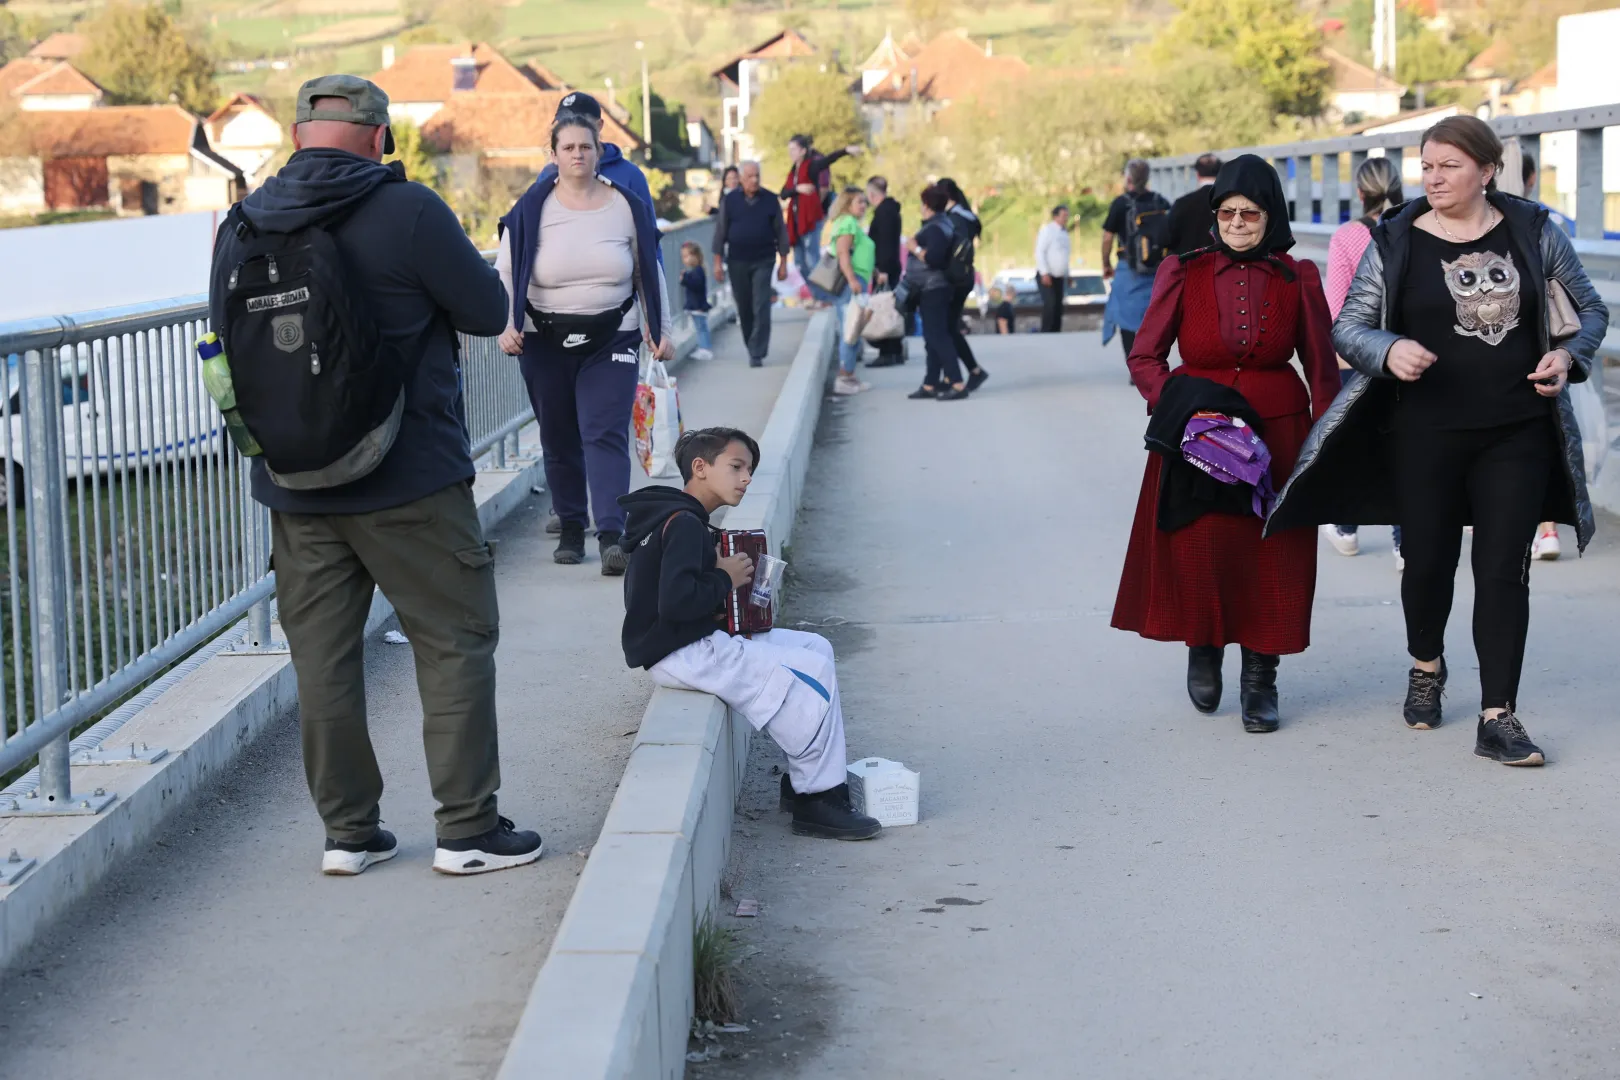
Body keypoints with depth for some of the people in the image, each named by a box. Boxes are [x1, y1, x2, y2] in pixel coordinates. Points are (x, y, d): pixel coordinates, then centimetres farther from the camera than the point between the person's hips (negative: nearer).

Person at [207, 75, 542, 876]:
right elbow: (488, 311, -5)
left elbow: (228, 346, 12)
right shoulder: (407, 211, -13)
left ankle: (347, 831, 18)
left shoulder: (242, 228, 2)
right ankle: (467, 829, 8)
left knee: (323, 656, 11)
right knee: (456, 643, 6)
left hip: (294, 485, 5)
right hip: (409, 480, -5)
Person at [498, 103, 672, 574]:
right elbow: (506, 272, -3)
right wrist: (506, 324, -17)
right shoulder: (532, 209, -2)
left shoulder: (626, 206, 3)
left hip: (612, 339, -1)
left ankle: (612, 535, -19)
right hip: (545, 341, 1)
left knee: (605, 434, -12)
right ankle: (570, 529, 21)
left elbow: (649, 271, 11)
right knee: (559, 440, 8)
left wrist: (660, 329, 9)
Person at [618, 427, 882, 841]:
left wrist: (722, 573, 6)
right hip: (681, 654, -11)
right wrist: (725, 580, -14)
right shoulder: (683, 525, -17)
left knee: (816, 648, 10)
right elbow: (675, 601, -29)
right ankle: (816, 797, -2)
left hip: (698, 641, 11)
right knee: (813, 673, -14)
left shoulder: (684, 520, 15)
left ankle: (805, 776, 10)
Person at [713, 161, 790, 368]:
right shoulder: (729, 201, 0)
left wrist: (783, 263, 2)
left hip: (763, 261, -1)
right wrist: (718, 261, -2)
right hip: (737, 262, 1)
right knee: (744, 309, 9)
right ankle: (751, 347, 25)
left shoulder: (770, 200, 0)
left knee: (761, 308, -9)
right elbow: (720, 231, 2)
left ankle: (757, 354, -9)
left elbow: (780, 231, 4)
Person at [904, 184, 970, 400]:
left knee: (938, 337, -13)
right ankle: (930, 385, 17)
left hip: (932, 291, -11)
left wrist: (914, 248, -16)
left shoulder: (935, 229, -17)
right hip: (931, 290, 11)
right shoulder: (938, 226, 16)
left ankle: (958, 384, -17)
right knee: (934, 338, 12)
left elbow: (933, 258, -27)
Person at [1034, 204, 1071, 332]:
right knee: (1050, 304, -18)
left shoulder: (1064, 233, 15)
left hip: (1059, 277, 8)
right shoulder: (1047, 230, -9)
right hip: (1046, 275, -8)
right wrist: (1045, 273, -22)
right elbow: (1039, 252, -15)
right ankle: (1045, 335, -17)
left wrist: (1067, 274, 18)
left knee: (1058, 307, 4)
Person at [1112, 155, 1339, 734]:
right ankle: (1203, 647, 24)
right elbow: (1144, 358, 3)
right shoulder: (1183, 274, 1)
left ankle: (1260, 677, 17)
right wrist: (1176, 400, -15)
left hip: (1277, 435, 1)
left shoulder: (1297, 280, 3)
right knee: (1197, 547, -6)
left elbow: (1321, 371, 8)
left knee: (1272, 553, 1)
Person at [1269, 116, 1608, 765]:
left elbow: (1592, 309, 13)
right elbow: (1348, 326, -1)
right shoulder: (1396, 243, -2)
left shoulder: (1533, 233, 3)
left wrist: (1569, 356, -7)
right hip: (1427, 436, 0)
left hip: (1517, 435, 0)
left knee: (1504, 570, -2)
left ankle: (1498, 719, 2)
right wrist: (1390, 351, -21)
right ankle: (1426, 668, 40)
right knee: (1428, 560, 10)